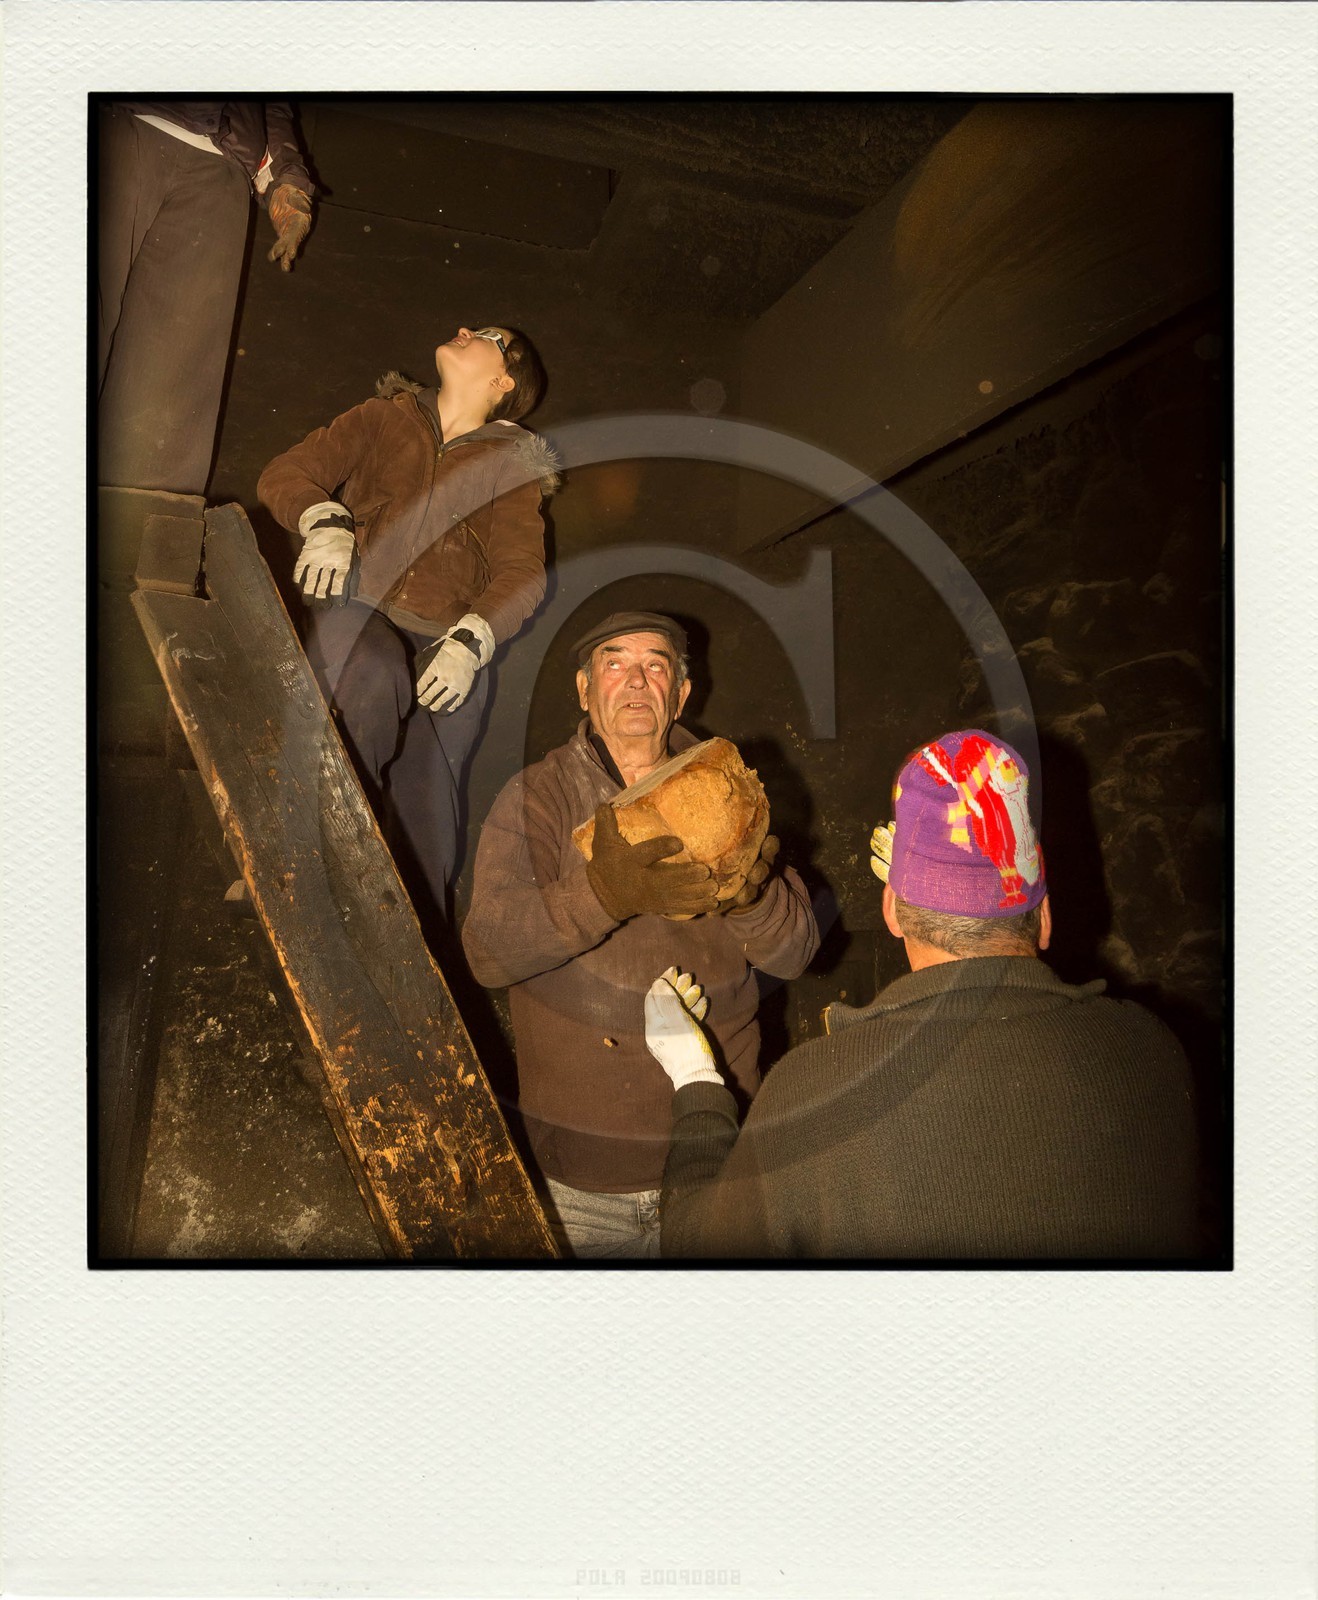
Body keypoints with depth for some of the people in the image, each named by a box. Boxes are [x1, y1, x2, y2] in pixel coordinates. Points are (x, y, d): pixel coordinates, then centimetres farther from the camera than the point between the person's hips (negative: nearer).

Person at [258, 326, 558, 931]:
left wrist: (470, 641, -14)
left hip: (449, 646, 0)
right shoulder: (384, 418, 27)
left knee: (426, 807, -21)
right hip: (355, 609, 0)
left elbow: (522, 572, 6)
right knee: (376, 677, -37)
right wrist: (324, 520, -7)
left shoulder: (513, 466, 22)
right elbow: (285, 474, 18)